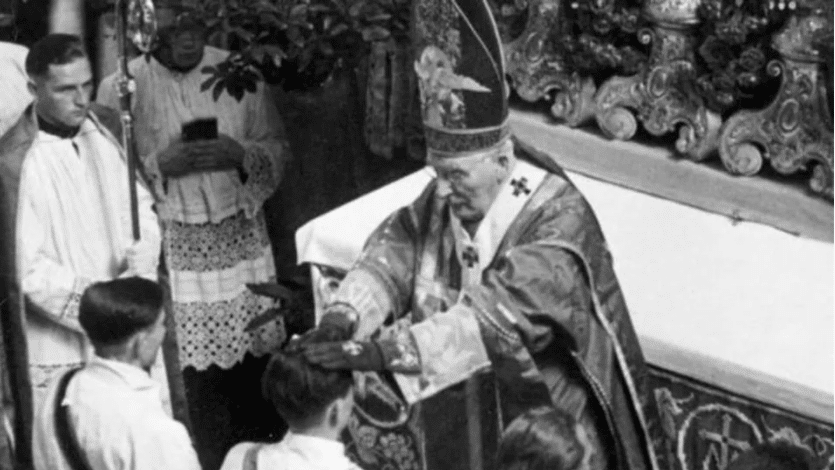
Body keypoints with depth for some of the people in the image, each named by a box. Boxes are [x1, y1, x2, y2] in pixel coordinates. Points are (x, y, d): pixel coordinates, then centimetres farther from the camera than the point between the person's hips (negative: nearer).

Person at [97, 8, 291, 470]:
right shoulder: (120, 88, -5)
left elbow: (277, 147, 7)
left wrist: (240, 153, -13)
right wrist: (161, 164, -18)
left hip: (243, 235, 2)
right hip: (173, 244, -2)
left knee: (259, 349, 6)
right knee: (200, 364, -3)